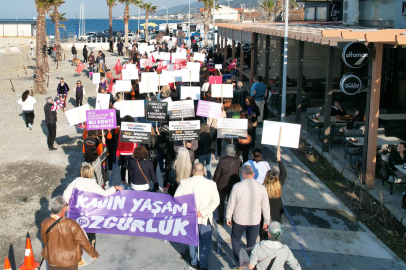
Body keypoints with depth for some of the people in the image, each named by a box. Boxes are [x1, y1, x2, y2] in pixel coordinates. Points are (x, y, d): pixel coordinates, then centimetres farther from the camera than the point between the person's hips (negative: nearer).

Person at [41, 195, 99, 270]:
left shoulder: (45, 223, -22)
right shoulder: (71, 225, -32)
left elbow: (44, 240, -2)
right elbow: (84, 242, -19)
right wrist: (94, 254, -2)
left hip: (52, 259, 3)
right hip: (69, 261, -3)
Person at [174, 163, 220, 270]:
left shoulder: (184, 183, -14)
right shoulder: (211, 184, -14)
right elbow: (216, 201, -14)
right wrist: (203, 213, -15)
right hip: (205, 218, -1)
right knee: (206, 241, 14)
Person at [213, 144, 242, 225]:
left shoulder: (222, 161, -21)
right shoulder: (238, 161, -14)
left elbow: (217, 174, -12)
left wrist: (214, 183, 2)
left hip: (222, 185, -2)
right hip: (233, 186, 2)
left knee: (221, 202, 16)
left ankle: (221, 220, 25)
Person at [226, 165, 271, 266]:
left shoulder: (237, 186, -19)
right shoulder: (261, 188, -12)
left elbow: (231, 204, -9)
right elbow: (265, 207, -3)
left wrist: (228, 217, 6)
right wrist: (266, 221, 12)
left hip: (239, 220, -1)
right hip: (255, 221, 2)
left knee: (235, 239, 23)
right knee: (251, 243, 20)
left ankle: (238, 262, 24)